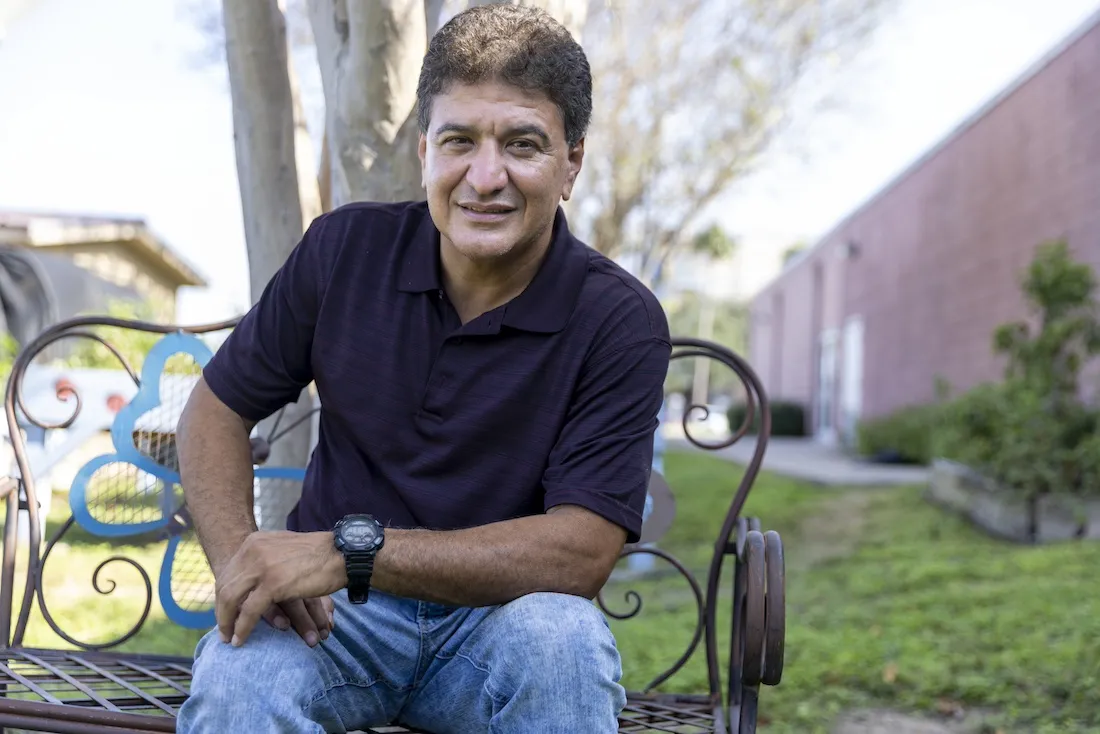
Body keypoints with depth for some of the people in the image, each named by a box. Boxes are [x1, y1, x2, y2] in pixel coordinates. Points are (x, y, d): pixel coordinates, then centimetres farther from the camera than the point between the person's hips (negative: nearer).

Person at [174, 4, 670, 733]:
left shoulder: (621, 322, -11)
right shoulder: (345, 249, -3)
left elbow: (583, 551, -18)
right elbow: (217, 410, 7)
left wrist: (347, 549, -25)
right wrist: (240, 561, -13)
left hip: (497, 619, 0)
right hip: (335, 614, 0)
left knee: (563, 640, -34)